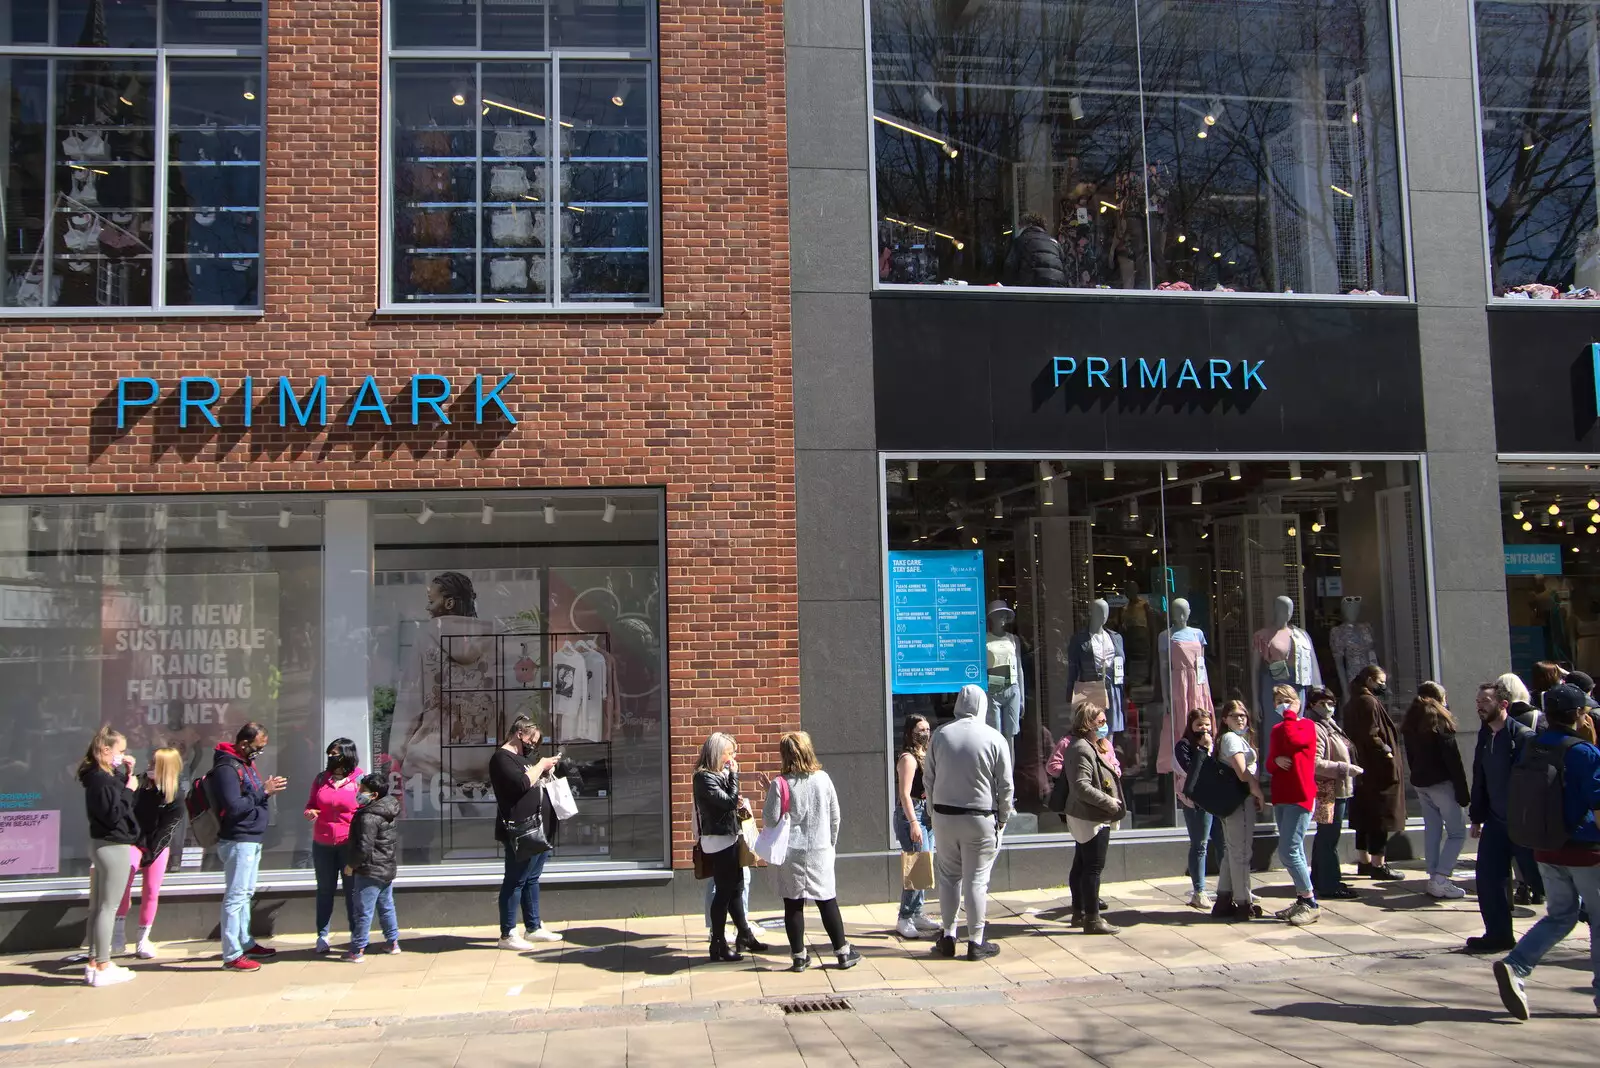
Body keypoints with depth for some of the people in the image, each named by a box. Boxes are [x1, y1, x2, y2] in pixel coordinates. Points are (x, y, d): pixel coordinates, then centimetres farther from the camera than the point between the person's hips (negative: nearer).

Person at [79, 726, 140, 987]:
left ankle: (94, 963, 22)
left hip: (103, 844, 10)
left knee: (98, 907, 14)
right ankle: (103, 968, 1)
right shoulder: (102, 780, -20)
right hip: (113, 846, -10)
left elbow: (116, 799, 16)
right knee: (108, 908, -4)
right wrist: (129, 789, -14)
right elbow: (113, 814, -23)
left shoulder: (101, 776, 9)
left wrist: (127, 775, 4)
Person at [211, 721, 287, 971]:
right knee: (235, 896, -7)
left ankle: (246, 943, 29)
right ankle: (232, 955, -3)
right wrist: (264, 792, -21)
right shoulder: (227, 768, -17)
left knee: (246, 894, 18)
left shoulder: (245, 763, 14)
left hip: (251, 839, 10)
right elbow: (234, 806, -24)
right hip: (238, 841, -10)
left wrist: (268, 789, 2)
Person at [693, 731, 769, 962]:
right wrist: (734, 775, -14)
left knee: (735, 889, 18)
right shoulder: (704, 778, -18)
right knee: (724, 893, -2)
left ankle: (745, 936, 29)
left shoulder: (719, 774, 10)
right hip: (718, 841, -9)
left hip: (729, 839, 9)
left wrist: (739, 805, -4)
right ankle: (718, 945, 7)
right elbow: (728, 801, -22)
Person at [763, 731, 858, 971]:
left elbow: (770, 819, -10)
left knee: (793, 905, 6)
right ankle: (843, 952, 16)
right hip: (820, 851, 2)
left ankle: (799, 956, 10)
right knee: (828, 902, 11)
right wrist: (831, 842, 17)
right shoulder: (823, 779, -2)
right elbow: (835, 815, 4)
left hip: (790, 854, -2)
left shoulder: (780, 784, -12)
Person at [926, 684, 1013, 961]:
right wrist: (1003, 818, 7)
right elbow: (1005, 785, -4)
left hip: (944, 816, 2)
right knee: (976, 880, 4)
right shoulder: (995, 739, -8)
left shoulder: (940, 734, 0)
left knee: (948, 876, 13)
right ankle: (976, 942, 8)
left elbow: (928, 777, 5)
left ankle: (948, 937, 16)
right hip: (981, 818, -2)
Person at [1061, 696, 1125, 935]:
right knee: (1093, 868, -6)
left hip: (1085, 817, 11)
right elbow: (1081, 786, -27)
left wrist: (1113, 771, 10)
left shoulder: (1090, 745, 15)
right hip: (1092, 818, -11)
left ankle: (1079, 913, 24)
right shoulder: (1081, 749, -20)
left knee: (1081, 866, 16)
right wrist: (1109, 802, -23)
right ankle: (1092, 919, -2)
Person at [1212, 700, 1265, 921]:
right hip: (1240, 800, -10)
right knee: (1241, 852, -5)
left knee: (1231, 851, 13)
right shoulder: (1231, 738, -11)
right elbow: (1243, 774, -19)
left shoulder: (1239, 738, 19)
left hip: (1235, 801, 10)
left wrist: (1255, 793, 4)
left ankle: (1224, 901, 18)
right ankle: (1243, 904, 0)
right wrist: (1260, 795, -9)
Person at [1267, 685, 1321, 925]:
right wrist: (1276, 760, -10)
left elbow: (1293, 740, -25)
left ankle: (1310, 904, -3)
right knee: (1294, 851, 12)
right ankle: (1303, 900, 21)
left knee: (1288, 851, -12)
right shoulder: (1276, 729, 14)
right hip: (1281, 796, 7)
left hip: (1301, 795, -7)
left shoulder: (1307, 725, -5)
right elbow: (1269, 760, 13)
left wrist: (1290, 715, -12)